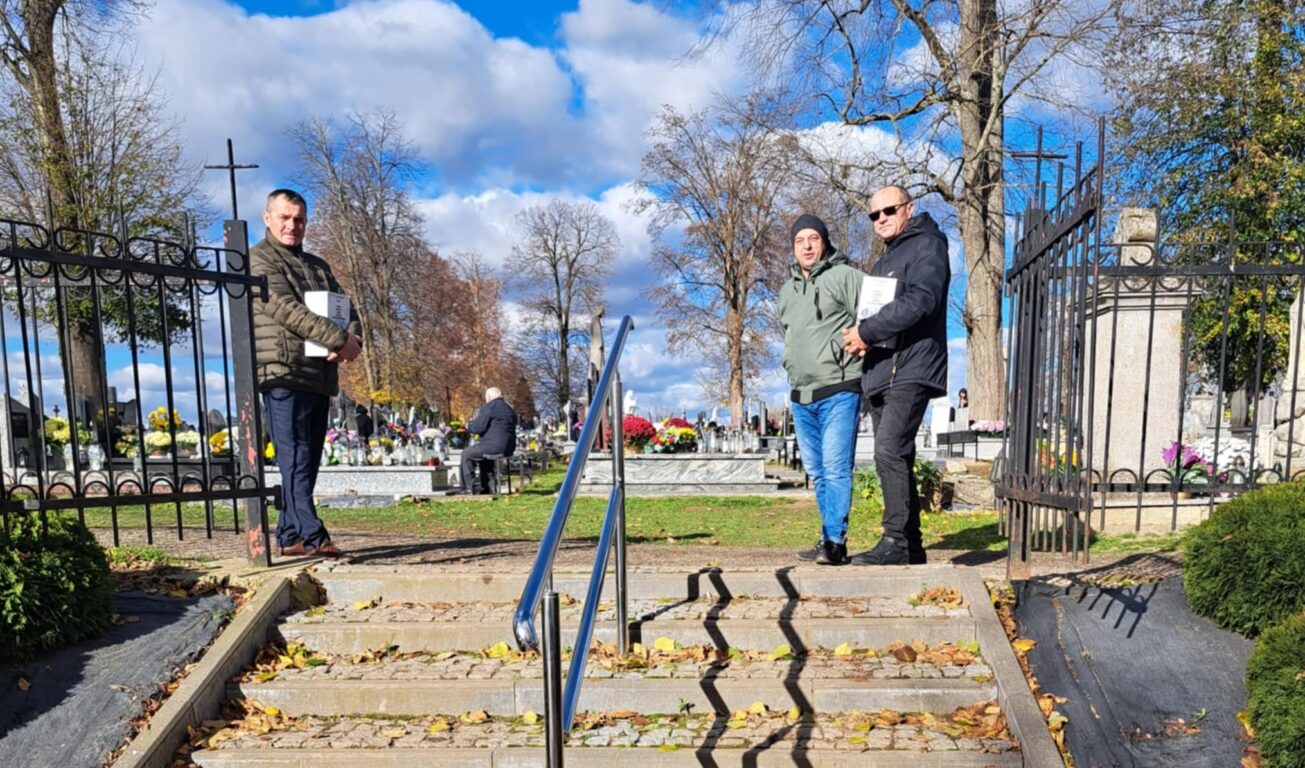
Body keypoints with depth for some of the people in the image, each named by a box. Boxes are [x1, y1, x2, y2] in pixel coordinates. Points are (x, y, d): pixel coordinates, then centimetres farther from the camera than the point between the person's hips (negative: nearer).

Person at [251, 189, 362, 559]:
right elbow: (287, 309, -13)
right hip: (284, 374, -7)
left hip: (320, 376, 7)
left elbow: (343, 305, 15)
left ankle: (290, 536, 16)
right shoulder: (259, 259, 1)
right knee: (295, 459, -10)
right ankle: (312, 536, -14)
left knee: (307, 462, 9)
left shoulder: (318, 265, 23)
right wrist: (339, 339, -19)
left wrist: (354, 339, -8)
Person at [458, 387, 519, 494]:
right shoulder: (510, 409, 18)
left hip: (494, 447, -9)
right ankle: (484, 487, 33)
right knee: (484, 457, 35)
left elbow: (478, 428, -11)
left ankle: (468, 488, 6)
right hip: (509, 448, 9)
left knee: (466, 454, 10)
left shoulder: (488, 407, -8)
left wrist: (468, 426, 11)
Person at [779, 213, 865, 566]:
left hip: (838, 391, -7)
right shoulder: (787, 289, 19)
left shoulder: (844, 276, -4)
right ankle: (831, 538, 20)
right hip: (800, 395, 8)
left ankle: (834, 541, -7)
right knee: (816, 471, 11)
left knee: (836, 468, -10)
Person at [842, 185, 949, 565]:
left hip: (911, 369, -9)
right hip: (880, 372, 9)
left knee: (890, 452, -18)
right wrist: (858, 336, 3)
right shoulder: (883, 262, 27)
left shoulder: (927, 245, -1)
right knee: (895, 458, 9)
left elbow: (920, 300, -17)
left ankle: (897, 541, -15)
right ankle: (910, 545, 15)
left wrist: (867, 331, -16)